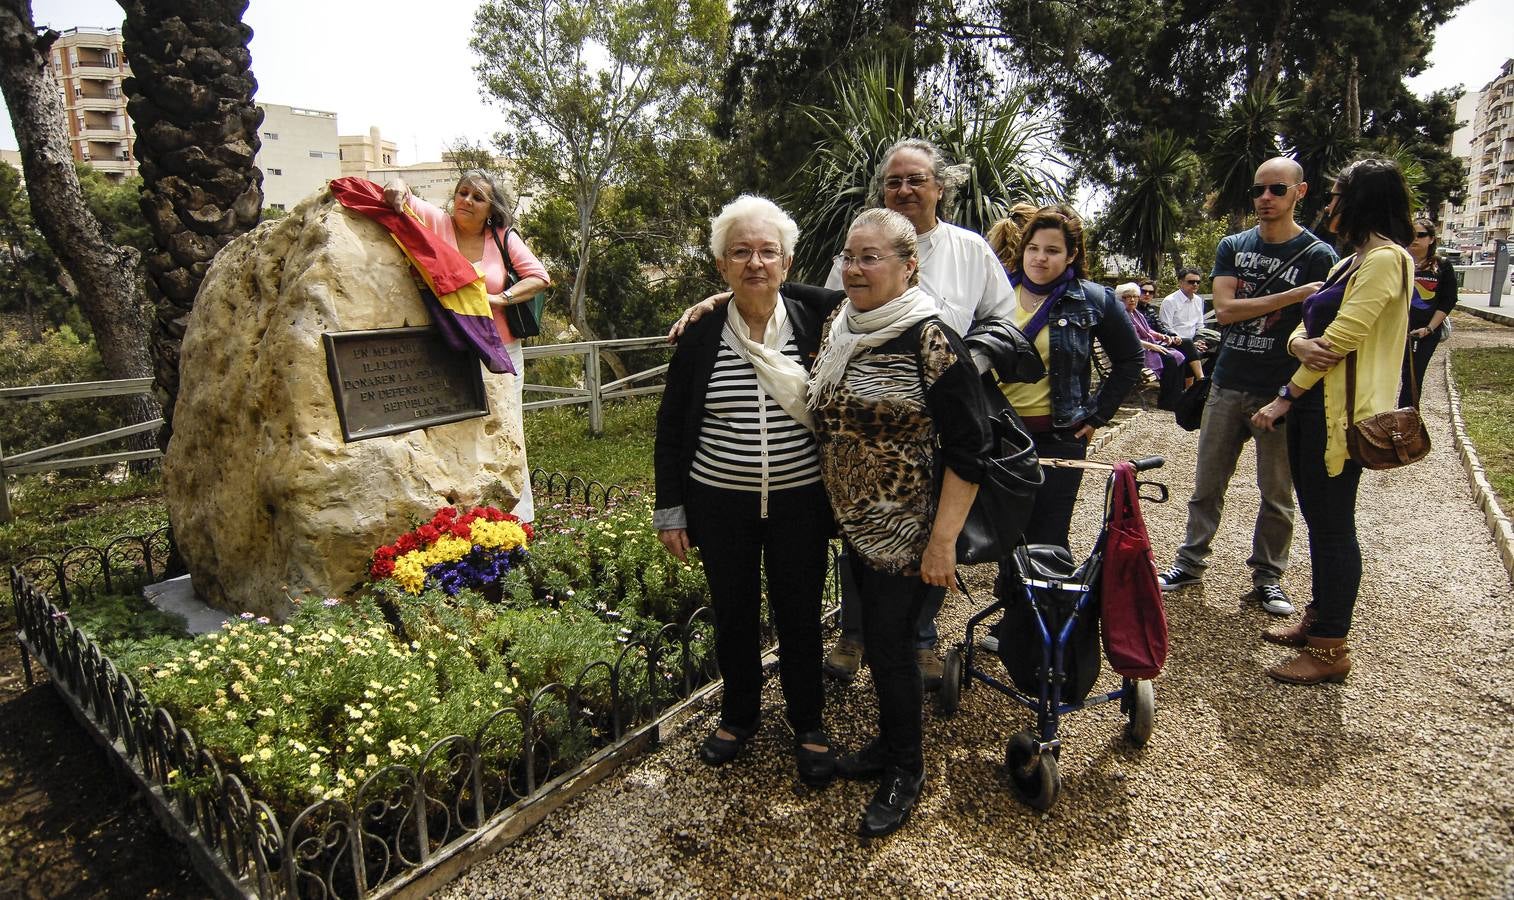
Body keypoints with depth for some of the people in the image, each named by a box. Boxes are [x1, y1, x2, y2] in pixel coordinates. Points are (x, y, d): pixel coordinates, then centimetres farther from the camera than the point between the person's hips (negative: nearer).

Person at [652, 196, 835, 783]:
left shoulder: (812, 327, -4)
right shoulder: (700, 336, -3)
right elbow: (671, 427, 3)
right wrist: (670, 509, 1)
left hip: (799, 504, 0)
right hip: (720, 504, 1)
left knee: (799, 616, 11)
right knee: (733, 614, 14)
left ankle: (808, 727, 33)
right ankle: (738, 717, 38)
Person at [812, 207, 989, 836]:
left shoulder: (932, 342, -19)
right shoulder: (837, 330, 3)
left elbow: (968, 450, -19)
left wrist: (943, 540, -20)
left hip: (906, 531, -7)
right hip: (855, 524, 7)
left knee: (889, 643, 2)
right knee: (876, 636, 19)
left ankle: (905, 770, 27)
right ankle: (889, 742, 40)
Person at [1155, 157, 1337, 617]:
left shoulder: (1318, 256, -2)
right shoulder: (1232, 246, 7)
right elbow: (1224, 309, -7)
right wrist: (1295, 294, -15)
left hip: (1281, 392, -2)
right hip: (1228, 386, 3)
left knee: (1277, 495, 8)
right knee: (1207, 485, 9)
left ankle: (1267, 576, 22)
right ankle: (1190, 563, 21)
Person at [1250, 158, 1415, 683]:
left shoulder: (1386, 258, -11)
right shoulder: (1353, 262, 20)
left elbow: (1341, 338, -19)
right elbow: (1308, 326, 14)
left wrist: (1286, 398, -15)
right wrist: (1299, 343, -10)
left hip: (1340, 411, -9)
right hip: (1314, 405, 9)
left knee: (1333, 527, -4)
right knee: (1319, 520, 15)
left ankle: (1331, 650, 5)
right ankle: (1317, 619, 28)